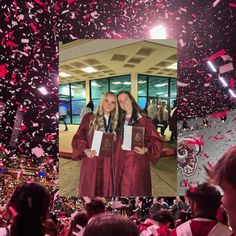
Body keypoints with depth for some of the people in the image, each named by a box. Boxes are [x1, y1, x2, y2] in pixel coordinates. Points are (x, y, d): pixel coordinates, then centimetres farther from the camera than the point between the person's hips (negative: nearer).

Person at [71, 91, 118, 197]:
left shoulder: (115, 121, 8)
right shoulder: (89, 118, -1)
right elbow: (79, 137, -4)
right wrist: (85, 150, -18)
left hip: (108, 162, 3)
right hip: (91, 160, -2)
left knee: (106, 190, 7)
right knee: (90, 189, 5)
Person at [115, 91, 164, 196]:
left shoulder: (143, 120, -9)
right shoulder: (120, 120, 8)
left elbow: (157, 141, -10)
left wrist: (146, 149, -25)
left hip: (136, 163, -5)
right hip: (121, 162, 5)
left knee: (136, 190, 4)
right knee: (123, 190, 15)